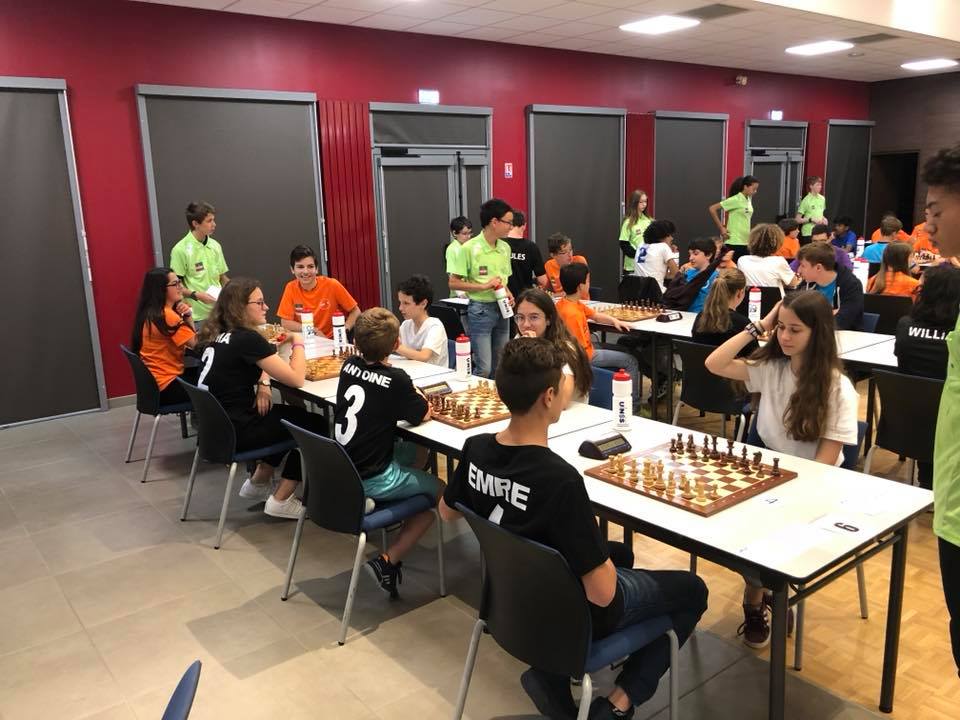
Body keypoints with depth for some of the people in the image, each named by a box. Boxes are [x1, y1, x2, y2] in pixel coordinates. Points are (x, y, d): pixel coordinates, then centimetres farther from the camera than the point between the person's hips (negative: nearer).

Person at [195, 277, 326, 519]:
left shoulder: (217, 335, 7)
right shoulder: (247, 339, -20)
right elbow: (296, 379, -19)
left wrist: (262, 383, 0)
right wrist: (298, 343, -3)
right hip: (233, 432, -9)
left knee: (294, 416, 22)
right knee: (316, 425, 4)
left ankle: (258, 482, 26)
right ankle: (281, 500, 7)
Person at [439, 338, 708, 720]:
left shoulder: (475, 448, -15)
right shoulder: (560, 478, -36)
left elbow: (447, 512, 7)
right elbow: (602, 594, -29)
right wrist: (598, 543, -11)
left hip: (513, 590, 7)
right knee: (691, 590, 15)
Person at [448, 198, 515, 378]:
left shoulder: (505, 248, 8)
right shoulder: (469, 248, -11)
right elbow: (453, 283, -10)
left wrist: (508, 292, -1)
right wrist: (484, 286, -19)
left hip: (502, 309, 6)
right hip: (480, 310, -6)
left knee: (499, 367, 11)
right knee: (484, 368, -9)